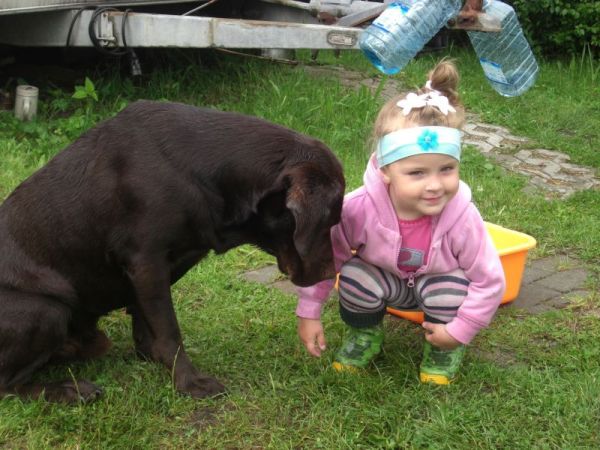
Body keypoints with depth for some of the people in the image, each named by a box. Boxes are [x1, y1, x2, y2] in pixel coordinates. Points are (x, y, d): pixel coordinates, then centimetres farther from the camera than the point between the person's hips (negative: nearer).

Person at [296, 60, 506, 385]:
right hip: (383, 281, 1)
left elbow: (490, 281, -22)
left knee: (452, 289, -32)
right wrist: (308, 314, -10)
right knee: (356, 276, -29)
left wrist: (459, 332, -20)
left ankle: (443, 349, 2)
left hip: (438, 283, 0)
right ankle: (364, 335, 4)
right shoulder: (358, 208, -33)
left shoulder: (462, 218, -33)